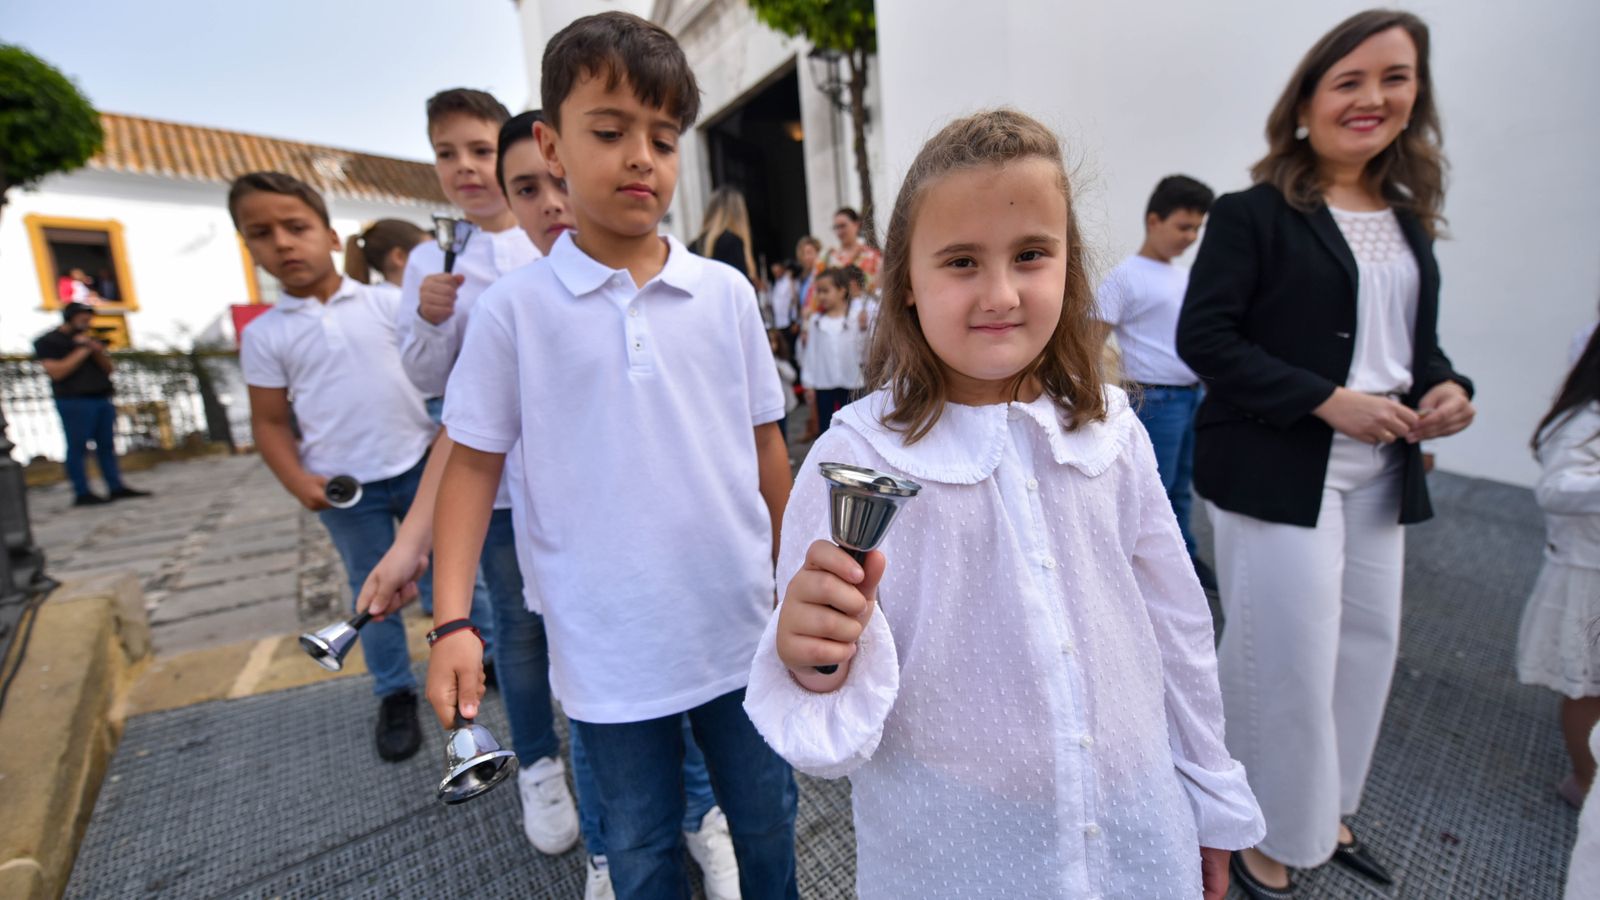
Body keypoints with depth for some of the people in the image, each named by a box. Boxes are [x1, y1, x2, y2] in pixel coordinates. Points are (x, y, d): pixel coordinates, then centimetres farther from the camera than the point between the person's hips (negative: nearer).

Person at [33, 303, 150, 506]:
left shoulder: (90, 340, 20)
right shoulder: (47, 342, 1)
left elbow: (109, 369, 14)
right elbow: (56, 372, -11)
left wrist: (98, 352, -5)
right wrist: (82, 351, -9)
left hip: (102, 399, 6)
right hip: (74, 401, -6)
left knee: (107, 445, 4)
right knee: (77, 447, -7)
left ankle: (116, 487, 5)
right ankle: (82, 493, -6)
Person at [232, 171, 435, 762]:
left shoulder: (385, 303, 0)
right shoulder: (264, 335, 1)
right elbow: (270, 422, 4)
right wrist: (299, 482, -10)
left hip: (419, 467, 0)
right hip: (346, 490, 1)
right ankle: (394, 695, 30)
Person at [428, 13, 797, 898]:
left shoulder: (726, 294, -3)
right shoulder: (512, 308, -6)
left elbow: (765, 445, 3)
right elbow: (472, 463, -1)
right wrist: (453, 620, -8)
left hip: (740, 631, 2)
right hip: (609, 652, 0)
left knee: (767, 822, 24)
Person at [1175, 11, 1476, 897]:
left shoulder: (1408, 219, 15)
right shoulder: (1252, 214, -8)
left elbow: (1414, 339, 21)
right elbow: (1202, 336, -16)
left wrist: (1445, 386, -1)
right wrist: (1329, 402, -19)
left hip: (1379, 475, 8)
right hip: (1278, 471, -7)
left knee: (1368, 644, 15)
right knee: (1288, 656, -1)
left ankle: (1322, 808, 38)